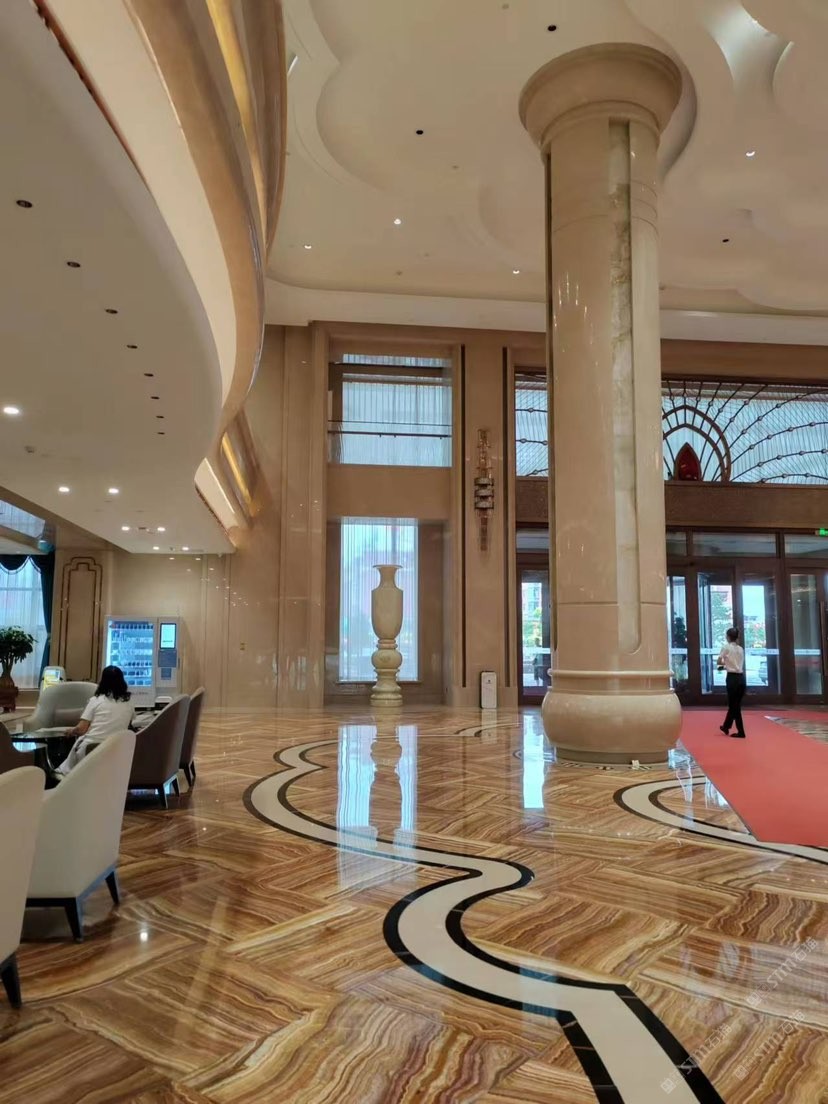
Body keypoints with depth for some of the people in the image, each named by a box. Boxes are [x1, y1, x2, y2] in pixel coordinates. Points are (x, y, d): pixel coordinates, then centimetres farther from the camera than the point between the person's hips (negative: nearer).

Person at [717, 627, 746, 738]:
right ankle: (726, 726, 33)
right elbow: (738, 663, 16)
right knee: (735, 704, 17)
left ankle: (741, 732, -1)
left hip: (732, 678, -6)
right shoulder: (741, 649, 12)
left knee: (734, 706, 1)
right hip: (741, 678, 6)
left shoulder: (727, 647, -5)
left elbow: (718, 662, -1)